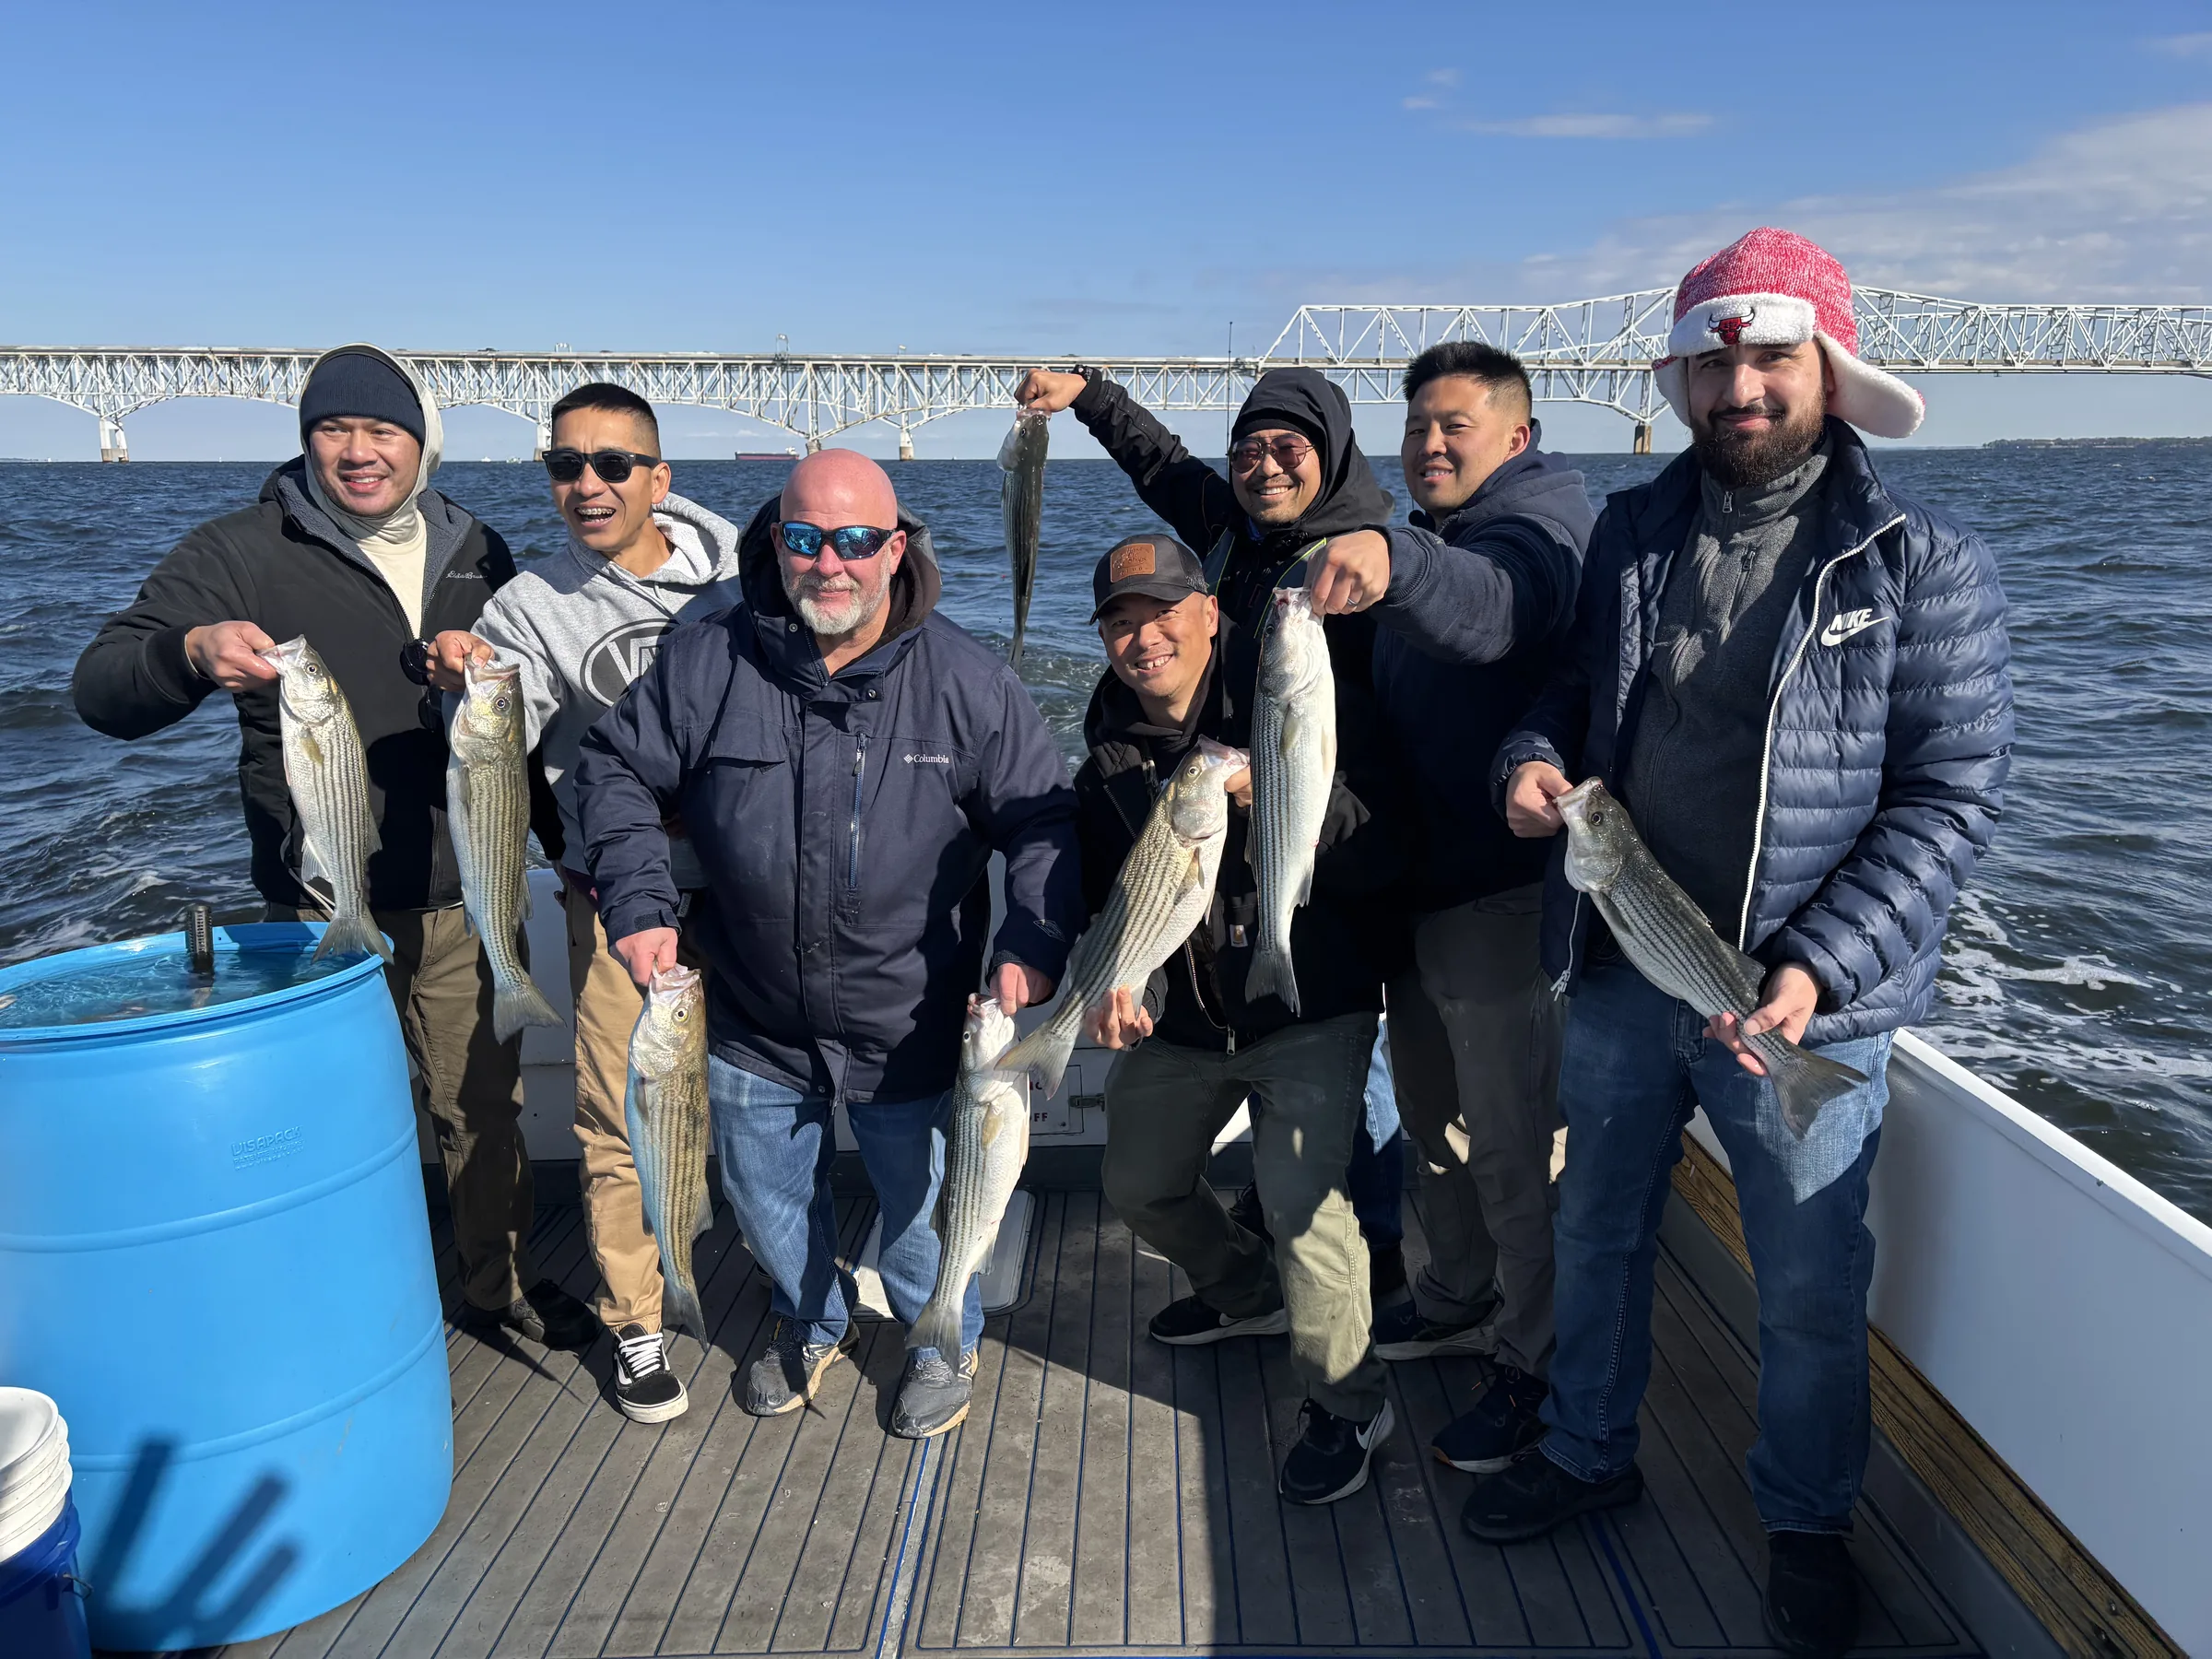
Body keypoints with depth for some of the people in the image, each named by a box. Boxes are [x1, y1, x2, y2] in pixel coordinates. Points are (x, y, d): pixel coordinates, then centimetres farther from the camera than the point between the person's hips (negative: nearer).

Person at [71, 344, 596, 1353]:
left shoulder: (475, 554, 9)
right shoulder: (241, 554, -4)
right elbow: (101, 690, -11)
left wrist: (567, 839, 8)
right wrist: (191, 652, -29)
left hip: (466, 899, 4)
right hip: (325, 913, -3)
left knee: (487, 1101, 14)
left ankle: (502, 1284, 34)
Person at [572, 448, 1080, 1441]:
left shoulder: (968, 683, -12)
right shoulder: (705, 664, -10)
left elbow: (1043, 820, -6)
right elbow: (614, 769, 2)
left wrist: (1034, 942, -20)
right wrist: (638, 901, -10)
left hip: (911, 1026, -2)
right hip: (754, 1024, 2)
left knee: (920, 1203, 16)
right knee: (766, 1196, 22)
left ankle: (944, 1341, 47)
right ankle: (809, 1325, 53)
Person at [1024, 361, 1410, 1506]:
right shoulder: (1114, 734, 0)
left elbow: (1385, 850, -22)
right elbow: (1100, 871, 12)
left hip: (1310, 1009, -6)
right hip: (1175, 1014, 7)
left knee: (1301, 1204, -18)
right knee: (1139, 1185, 20)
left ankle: (1346, 1402, 10)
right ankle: (1245, 1290, 51)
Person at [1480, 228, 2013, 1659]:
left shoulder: (1923, 562, -9)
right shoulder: (1632, 530, 4)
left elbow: (1955, 793, -11)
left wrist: (1819, 967, -21)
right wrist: (1536, 756, -8)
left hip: (1799, 1002, -4)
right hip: (1620, 969, 4)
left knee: (1813, 1286, 12)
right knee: (1599, 1231, 20)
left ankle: (1809, 1522, 38)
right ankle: (1590, 1452, 44)